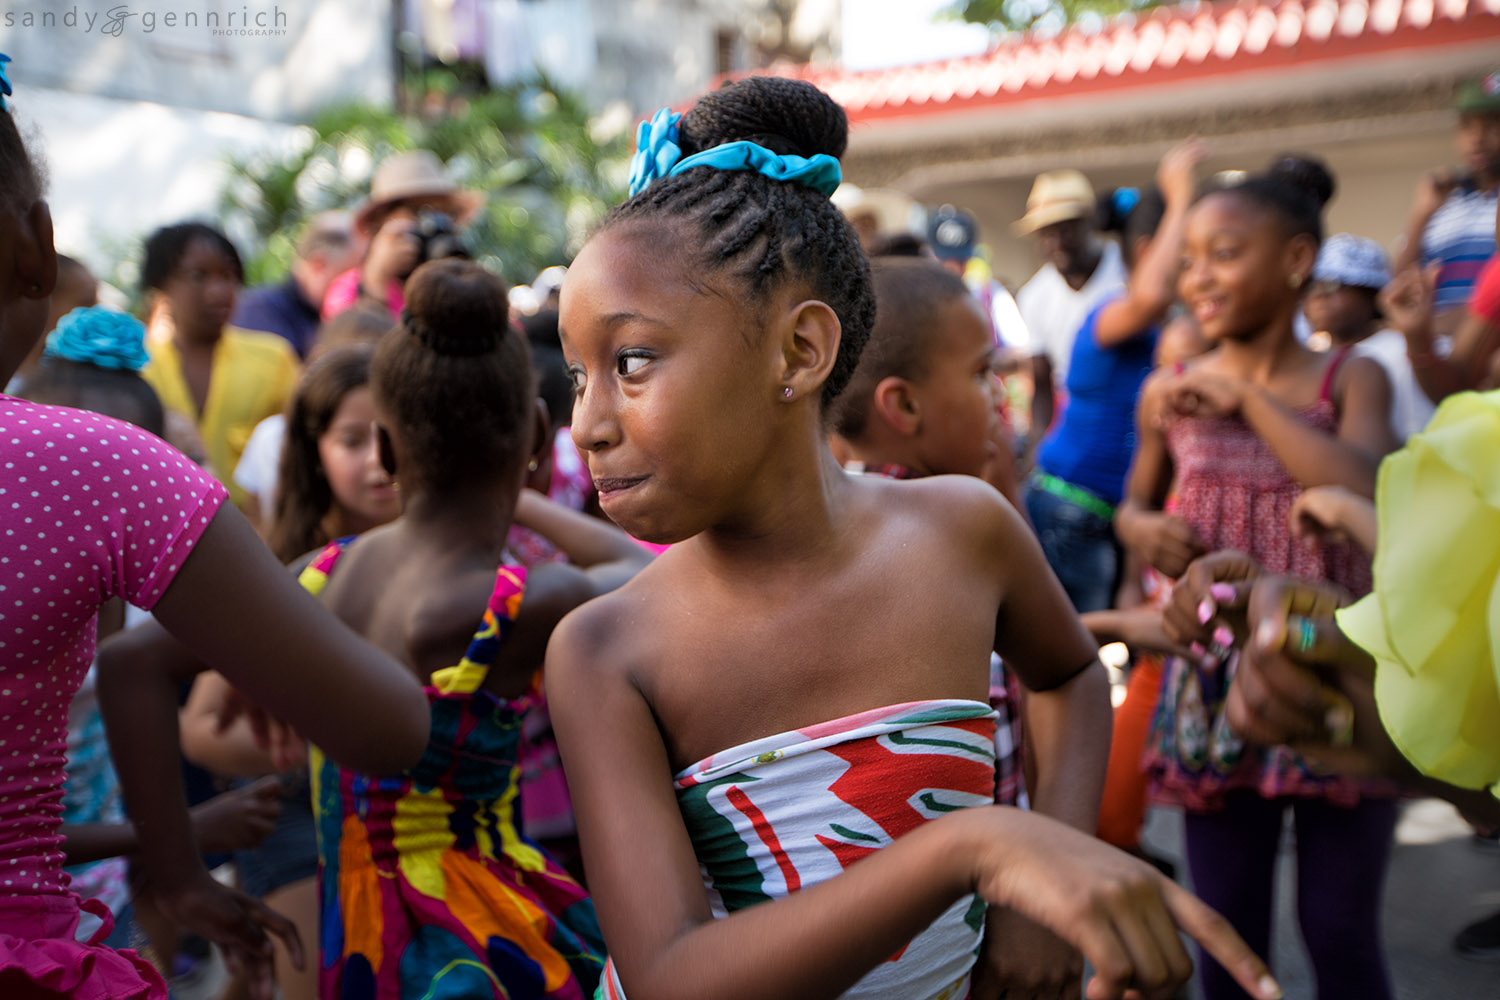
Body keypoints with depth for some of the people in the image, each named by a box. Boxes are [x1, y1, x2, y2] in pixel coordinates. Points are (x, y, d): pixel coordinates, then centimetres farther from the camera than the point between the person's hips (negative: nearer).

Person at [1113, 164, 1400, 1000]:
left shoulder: (1351, 380, -4)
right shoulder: (1167, 395, 1)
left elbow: (1368, 492, -23)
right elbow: (1134, 503, 17)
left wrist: (1248, 398, -17)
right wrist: (1143, 530, -6)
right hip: (1216, 685, 2)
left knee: (1340, 933, 8)